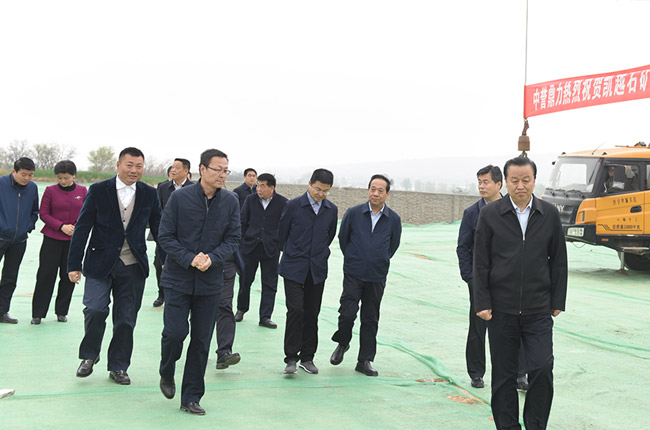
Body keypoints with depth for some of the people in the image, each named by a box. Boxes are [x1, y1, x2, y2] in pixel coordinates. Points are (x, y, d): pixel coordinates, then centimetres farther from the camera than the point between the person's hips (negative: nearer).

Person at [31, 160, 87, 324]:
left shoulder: (82, 191, 4)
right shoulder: (50, 190, -1)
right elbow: (44, 214, -1)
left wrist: (77, 227, -10)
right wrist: (62, 226, -13)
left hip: (74, 240, 2)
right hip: (52, 239, -1)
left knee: (69, 275, 4)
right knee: (46, 274, -3)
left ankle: (61, 312, 17)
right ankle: (37, 313, 7)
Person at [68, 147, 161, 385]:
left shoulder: (149, 194, 4)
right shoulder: (98, 191, -2)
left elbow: (158, 229, 11)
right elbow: (82, 228, -1)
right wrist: (74, 264, -3)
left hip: (133, 267, 2)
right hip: (100, 264, -2)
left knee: (126, 319, 6)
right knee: (95, 309, -14)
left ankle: (118, 367, 23)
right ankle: (89, 355, 13)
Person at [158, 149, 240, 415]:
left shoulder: (230, 202, 1)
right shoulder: (180, 197, -6)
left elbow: (233, 238, 2)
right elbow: (165, 236, -5)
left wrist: (212, 258, -15)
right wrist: (190, 259, -17)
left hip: (210, 282, 2)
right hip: (178, 278, -2)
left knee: (202, 339, 5)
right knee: (175, 332, -8)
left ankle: (191, 398, 17)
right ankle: (166, 374, 26)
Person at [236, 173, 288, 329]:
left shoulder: (282, 203, -5)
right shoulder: (251, 200, 1)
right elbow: (243, 222, 8)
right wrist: (241, 241, 5)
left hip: (270, 249, -1)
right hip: (250, 246, 2)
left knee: (269, 284, 2)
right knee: (245, 280, 11)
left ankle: (265, 317, 10)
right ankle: (241, 309, 31)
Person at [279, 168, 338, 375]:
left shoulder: (332, 210, 5)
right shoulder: (293, 206, -5)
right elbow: (282, 233, 6)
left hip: (317, 270, 3)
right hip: (294, 268, -3)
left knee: (312, 314, 6)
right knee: (295, 311, -11)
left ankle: (307, 357, 16)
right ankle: (291, 358, -3)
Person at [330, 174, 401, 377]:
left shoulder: (393, 219, 0)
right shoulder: (353, 213, -4)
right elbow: (342, 238, 10)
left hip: (377, 277, 2)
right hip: (353, 274, -1)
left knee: (370, 319, 6)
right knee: (347, 313, -9)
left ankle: (365, 360, 16)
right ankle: (342, 344, 21)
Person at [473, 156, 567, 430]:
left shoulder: (549, 214, 4)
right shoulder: (490, 215, 0)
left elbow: (558, 261, 9)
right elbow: (480, 263, 0)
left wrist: (557, 301, 6)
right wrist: (482, 303, -4)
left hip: (538, 310, 1)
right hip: (502, 309, 0)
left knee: (542, 369, -7)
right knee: (503, 376, 7)